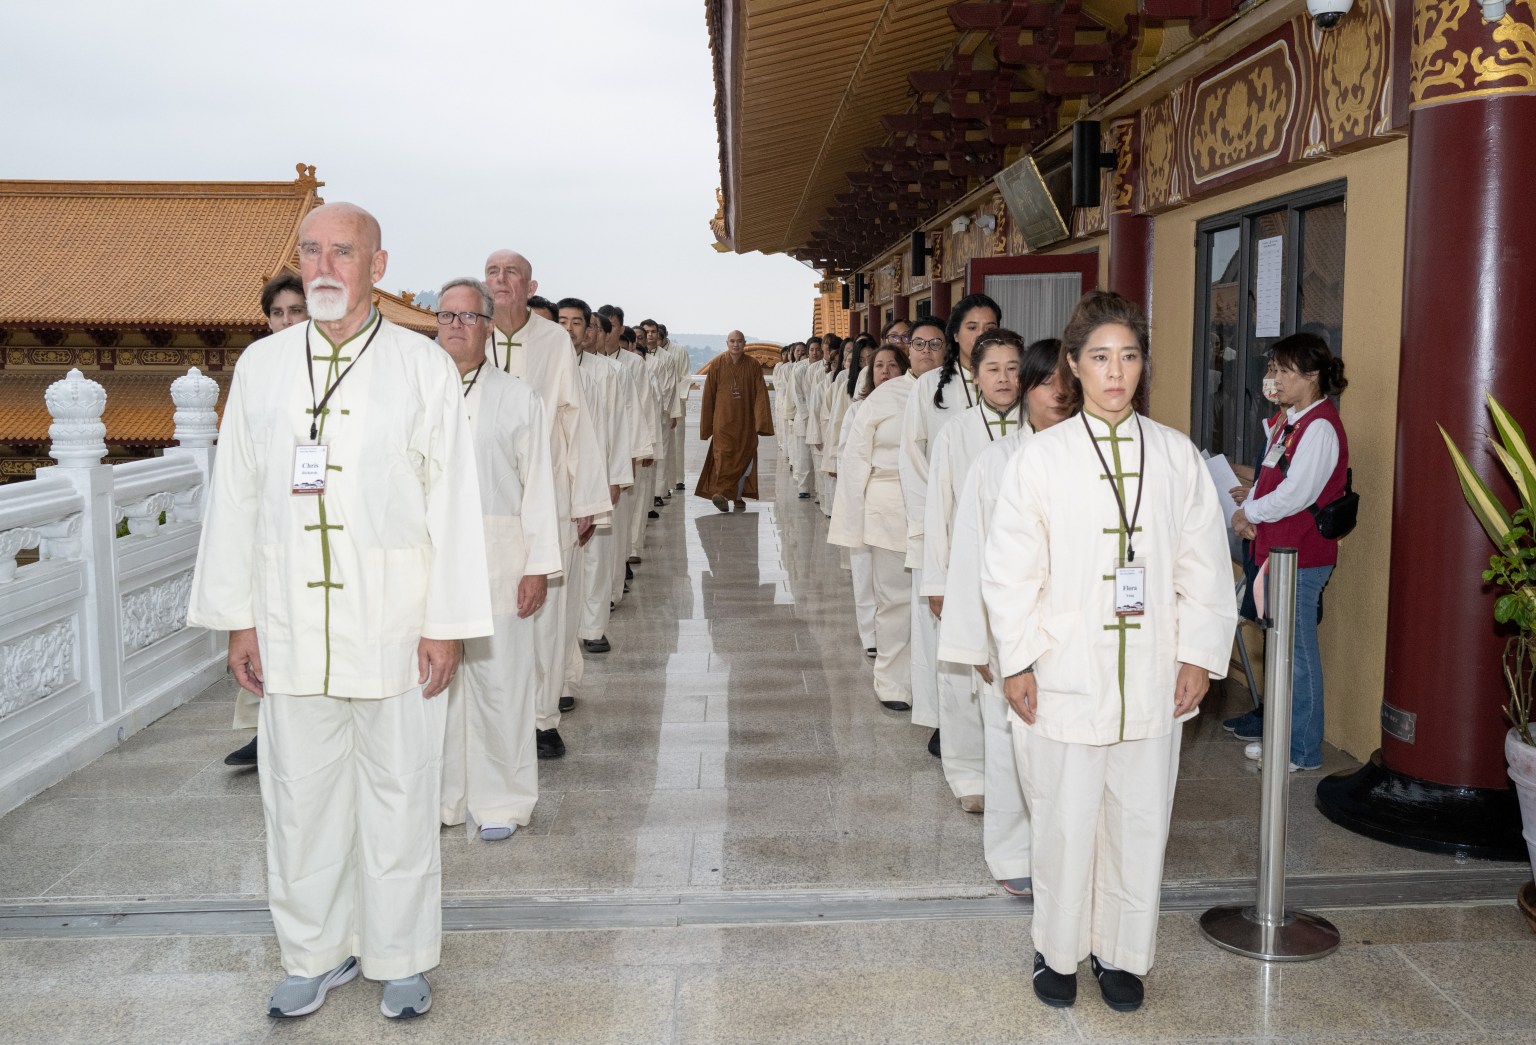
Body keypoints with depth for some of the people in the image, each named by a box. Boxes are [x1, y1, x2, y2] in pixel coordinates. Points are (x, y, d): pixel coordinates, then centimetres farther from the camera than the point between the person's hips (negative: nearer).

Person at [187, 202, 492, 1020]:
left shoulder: (422, 365, -1)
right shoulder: (261, 366, 7)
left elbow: (450, 498, -3)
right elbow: (236, 497, 9)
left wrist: (448, 623, -7)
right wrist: (237, 618, 6)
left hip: (393, 622, -2)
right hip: (290, 622, 3)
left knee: (398, 793, 7)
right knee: (299, 794, 11)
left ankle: (403, 957, 24)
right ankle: (315, 951, 29)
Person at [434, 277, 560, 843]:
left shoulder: (518, 399, 4)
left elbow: (538, 487, 1)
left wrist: (539, 566, -4)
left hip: (497, 558, -2)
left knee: (498, 679, 1)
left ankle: (500, 800, 15)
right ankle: (440, 796, 21)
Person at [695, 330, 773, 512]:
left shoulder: (752, 365, 1)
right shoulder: (717, 365, 0)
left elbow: (761, 394, -2)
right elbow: (708, 395, 4)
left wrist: (761, 421, -12)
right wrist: (706, 425, 3)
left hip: (745, 422, 1)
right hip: (723, 420, -1)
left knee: (744, 457, 5)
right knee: (723, 455, -12)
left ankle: (738, 495, 16)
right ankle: (722, 493, -15)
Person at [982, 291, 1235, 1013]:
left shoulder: (1177, 455, 4)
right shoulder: (1041, 456, -4)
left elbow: (1206, 565, 7)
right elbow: (1009, 569, -3)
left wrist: (1200, 655, 2)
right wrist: (1016, 663, -6)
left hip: (1153, 679, 2)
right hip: (1066, 677, -2)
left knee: (1140, 820, 11)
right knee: (1063, 822, 7)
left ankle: (1120, 951, 31)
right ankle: (1058, 951, 28)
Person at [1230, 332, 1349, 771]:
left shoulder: (1320, 426, -15)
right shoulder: (1287, 421, 14)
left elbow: (1295, 495, -21)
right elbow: (1268, 478, 17)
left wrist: (1249, 513, -8)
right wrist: (1249, 513, -1)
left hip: (1301, 557, -10)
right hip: (1277, 551, 10)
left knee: (1298, 653, -2)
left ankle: (1303, 751, 8)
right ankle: (1281, 734, 29)